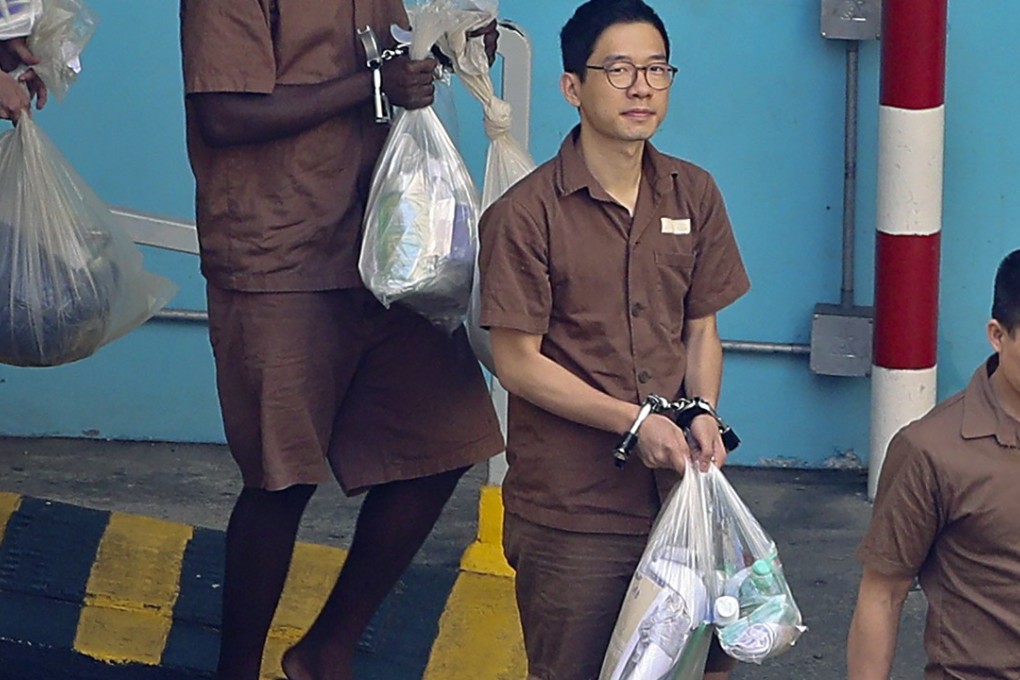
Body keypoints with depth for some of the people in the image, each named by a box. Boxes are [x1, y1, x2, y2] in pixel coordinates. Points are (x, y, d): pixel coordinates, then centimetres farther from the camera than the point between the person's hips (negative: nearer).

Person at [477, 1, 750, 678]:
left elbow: (701, 326, 13)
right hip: (570, 510, -4)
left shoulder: (693, 195, 6)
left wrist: (702, 414, -7)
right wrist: (633, 421, -16)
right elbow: (518, 362, -10)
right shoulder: (525, 214, -10)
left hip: (677, 489, 4)